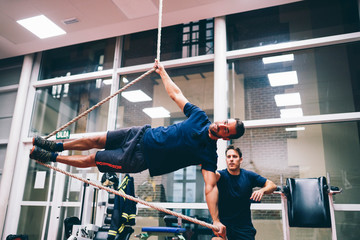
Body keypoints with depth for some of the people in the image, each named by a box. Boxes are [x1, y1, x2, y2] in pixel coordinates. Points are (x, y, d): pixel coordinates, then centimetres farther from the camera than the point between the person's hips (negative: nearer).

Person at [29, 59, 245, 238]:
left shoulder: (209, 154, -16)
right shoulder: (201, 117, -6)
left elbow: (210, 186, -23)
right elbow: (175, 94, 4)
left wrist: (216, 221, -35)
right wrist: (162, 71, 9)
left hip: (140, 159, -3)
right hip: (143, 135, 4)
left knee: (91, 159, 4)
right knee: (95, 141, 10)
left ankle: (52, 157, 27)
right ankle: (56, 146, 36)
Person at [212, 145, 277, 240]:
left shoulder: (248, 176, 1)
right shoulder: (222, 175, -8)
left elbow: (272, 185, 4)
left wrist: (262, 190, -18)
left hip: (244, 225, 3)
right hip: (223, 221, -3)